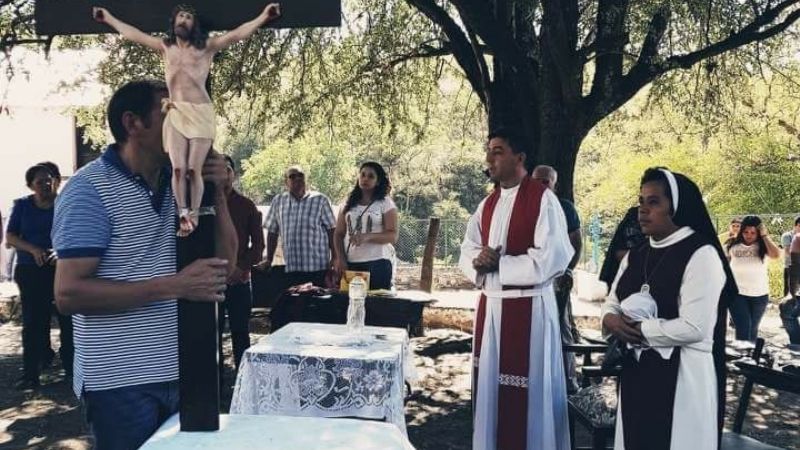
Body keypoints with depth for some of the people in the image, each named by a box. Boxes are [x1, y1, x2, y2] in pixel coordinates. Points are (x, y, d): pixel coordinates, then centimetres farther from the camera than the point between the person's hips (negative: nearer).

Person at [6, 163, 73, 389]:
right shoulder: (22, 205, 6)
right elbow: (10, 236, 2)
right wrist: (33, 250, -16)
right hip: (30, 271, 1)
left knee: (68, 319, 1)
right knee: (32, 322, 1)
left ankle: (72, 367, 13)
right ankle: (30, 374, 6)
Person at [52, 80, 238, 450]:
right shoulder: (90, 189, -11)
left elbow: (225, 264, 5)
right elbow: (69, 294, -17)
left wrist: (217, 195, -10)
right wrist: (173, 286, -24)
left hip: (181, 372, 6)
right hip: (120, 381, -6)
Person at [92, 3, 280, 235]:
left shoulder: (207, 47, 7)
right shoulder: (165, 47, 17)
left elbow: (237, 34, -1)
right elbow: (133, 34, 24)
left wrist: (263, 16, -10)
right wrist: (109, 18, 28)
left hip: (201, 113, -3)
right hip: (175, 114, 3)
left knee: (193, 169, -9)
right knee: (178, 168, -9)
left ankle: (194, 217, 0)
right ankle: (183, 216, -7)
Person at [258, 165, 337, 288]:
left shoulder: (320, 200, 1)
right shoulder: (278, 201, 9)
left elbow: (331, 230, 1)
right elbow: (272, 232, 14)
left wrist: (334, 258, -5)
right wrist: (269, 259, 12)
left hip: (319, 267, -2)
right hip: (291, 269, 2)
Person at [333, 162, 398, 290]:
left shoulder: (386, 203, 1)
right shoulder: (348, 203, 13)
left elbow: (393, 236, -7)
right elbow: (338, 234, 12)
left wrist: (368, 237, -21)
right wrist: (340, 258, -3)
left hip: (377, 263, -3)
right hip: (350, 263, 3)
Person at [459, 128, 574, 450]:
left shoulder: (543, 199, -10)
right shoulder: (487, 204, 12)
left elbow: (550, 259, -18)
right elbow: (467, 251, 14)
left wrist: (498, 263, -13)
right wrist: (478, 261, -10)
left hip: (528, 307, -7)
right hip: (490, 305, 7)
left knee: (527, 393, 1)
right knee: (490, 383, 15)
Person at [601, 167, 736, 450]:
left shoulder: (701, 254, -13)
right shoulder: (635, 256, 11)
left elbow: (694, 328, -20)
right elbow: (611, 303, 13)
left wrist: (638, 329, -12)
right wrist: (611, 320, -9)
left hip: (681, 376, -7)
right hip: (636, 372, 7)